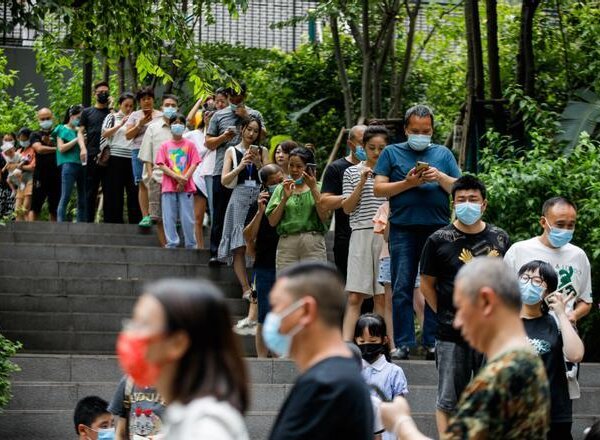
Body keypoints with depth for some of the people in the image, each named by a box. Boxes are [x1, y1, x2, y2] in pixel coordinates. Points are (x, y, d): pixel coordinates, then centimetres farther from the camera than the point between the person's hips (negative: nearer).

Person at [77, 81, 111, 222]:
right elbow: (80, 132, 10)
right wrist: (83, 148, -8)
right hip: (92, 156, -1)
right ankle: (89, 221, -1)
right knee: (91, 192, -2)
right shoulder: (87, 112, 16)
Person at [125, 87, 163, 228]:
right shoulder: (135, 115, 15)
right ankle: (145, 216, -6)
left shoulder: (161, 115, 14)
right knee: (143, 184, -4)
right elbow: (128, 135, 8)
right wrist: (140, 124, -4)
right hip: (139, 151, 1)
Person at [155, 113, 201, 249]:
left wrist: (184, 179, -13)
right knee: (169, 217, -1)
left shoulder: (189, 144, 8)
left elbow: (194, 164, 1)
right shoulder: (165, 146, 10)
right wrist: (177, 177, -13)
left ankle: (191, 245, 3)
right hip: (169, 186, 1)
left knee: (187, 217, -3)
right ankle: (171, 244, 3)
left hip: (186, 187, -1)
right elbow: (161, 165, 0)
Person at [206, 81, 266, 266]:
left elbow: (262, 135, -4)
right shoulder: (219, 116, 14)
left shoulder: (254, 115, 12)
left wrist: (247, 117, -7)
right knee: (220, 214, -1)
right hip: (222, 172, 0)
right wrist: (223, 137, -6)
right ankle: (215, 252, 0)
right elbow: (208, 143, 12)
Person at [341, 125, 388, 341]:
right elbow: (347, 208, 5)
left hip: (386, 236, 1)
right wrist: (362, 182, -6)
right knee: (354, 297, -8)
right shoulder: (352, 172, 10)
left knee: (382, 297, 2)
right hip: (361, 235, 0)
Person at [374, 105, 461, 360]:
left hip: (438, 227, 1)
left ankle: (432, 341, 5)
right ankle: (403, 343, -1)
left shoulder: (443, 154, 15)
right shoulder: (392, 153, 10)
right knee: (402, 288, -3)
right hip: (403, 228, -1)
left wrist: (440, 177, -8)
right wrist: (408, 183, -9)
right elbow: (379, 189, 3)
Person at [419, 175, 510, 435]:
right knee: (448, 402, 4)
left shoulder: (500, 239, 5)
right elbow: (427, 284, 5)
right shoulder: (439, 240, -2)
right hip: (452, 335, -2)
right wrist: (445, 315, 0)